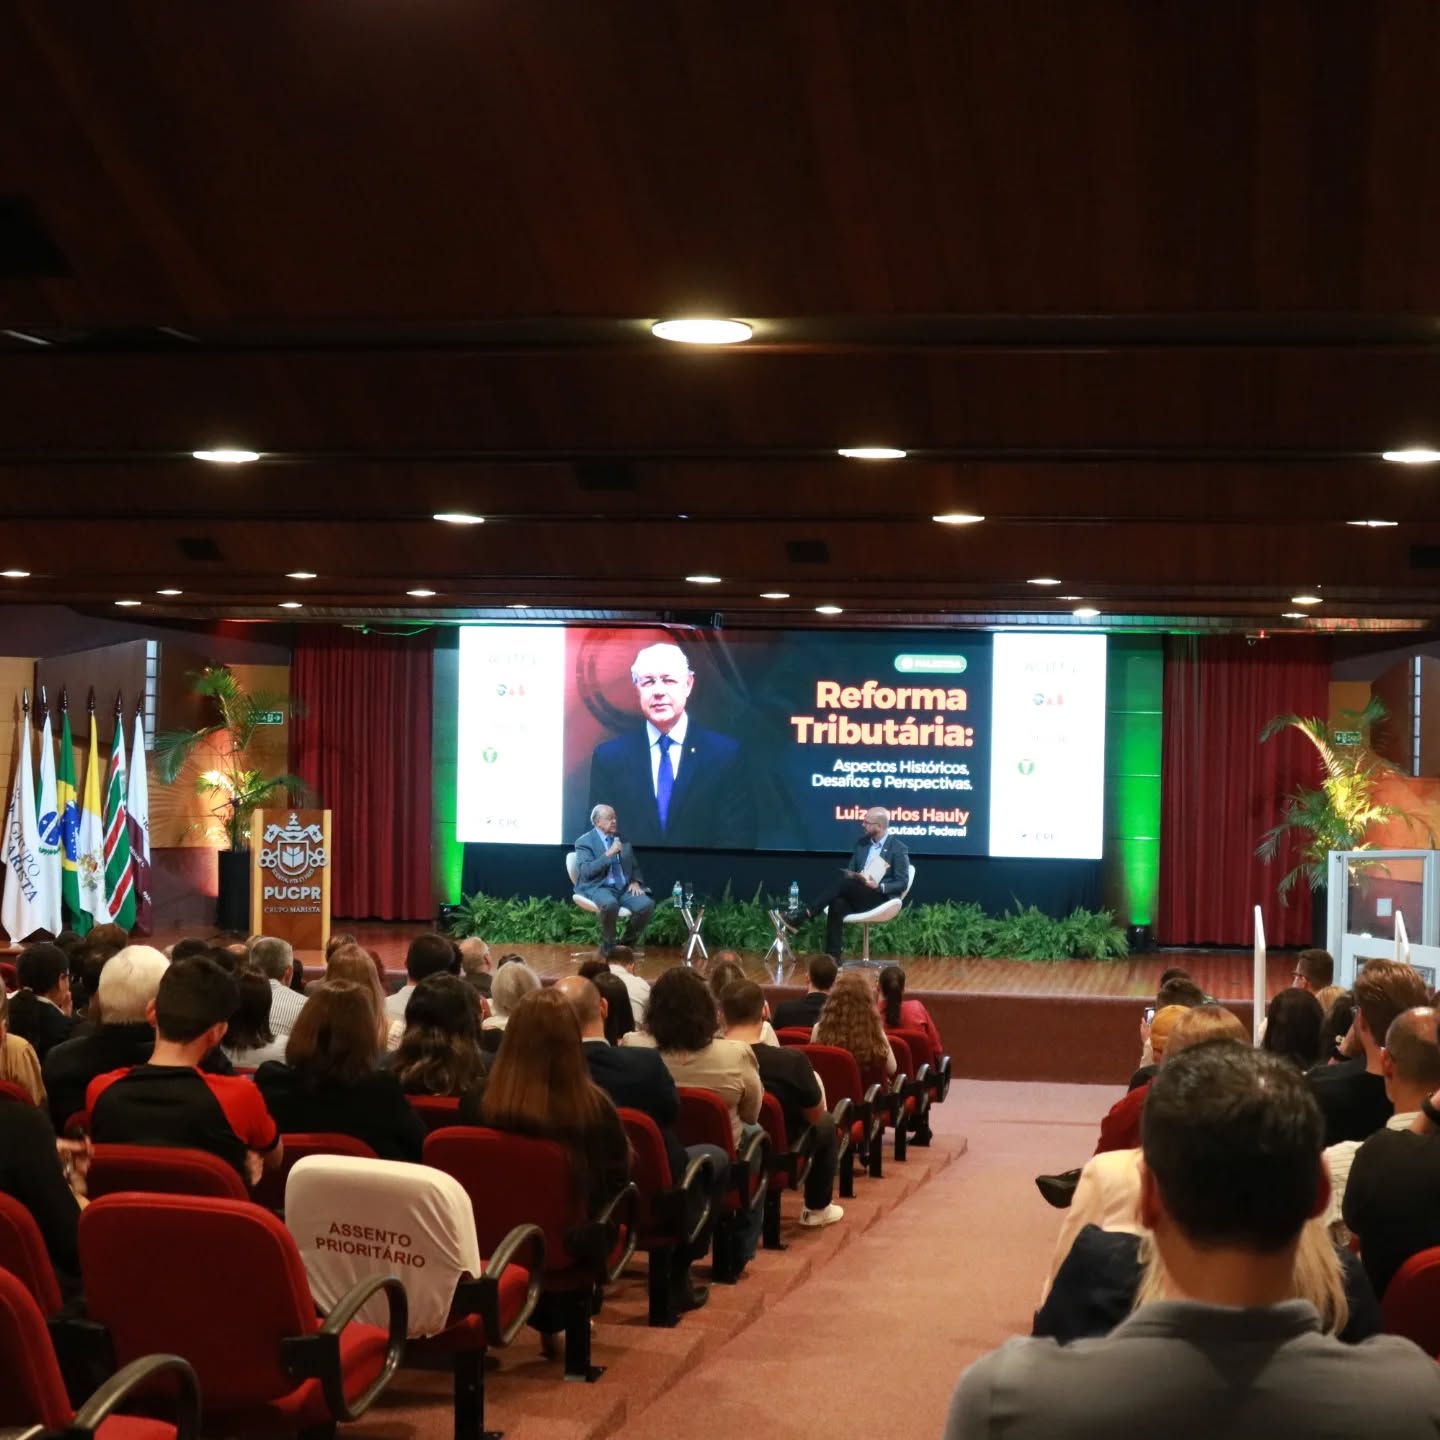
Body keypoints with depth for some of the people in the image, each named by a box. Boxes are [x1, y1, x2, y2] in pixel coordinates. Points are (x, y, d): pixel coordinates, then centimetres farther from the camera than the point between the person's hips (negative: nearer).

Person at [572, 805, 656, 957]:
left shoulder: (623, 839, 17)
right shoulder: (584, 842, -1)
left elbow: (635, 866, 22)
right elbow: (586, 871, -14)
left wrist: (636, 882, 0)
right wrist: (609, 853, -19)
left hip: (624, 888, 5)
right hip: (598, 888, -5)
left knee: (647, 904, -24)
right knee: (610, 904, -40)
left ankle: (628, 944, -4)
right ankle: (608, 945, -15)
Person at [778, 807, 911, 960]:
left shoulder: (898, 848, -3)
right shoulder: (862, 843, 15)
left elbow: (902, 884, -5)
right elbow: (850, 872, 16)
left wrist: (879, 886, -22)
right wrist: (851, 876, -9)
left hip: (880, 899, -5)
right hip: (857, 897, 5)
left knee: (841, 878, -29)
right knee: (837, 904, -32)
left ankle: (800, 919, -34)